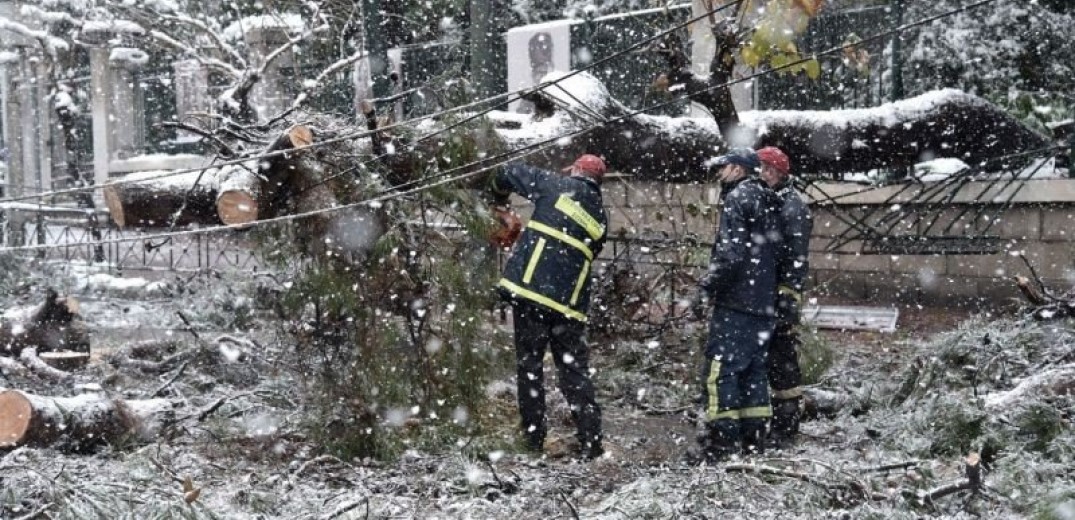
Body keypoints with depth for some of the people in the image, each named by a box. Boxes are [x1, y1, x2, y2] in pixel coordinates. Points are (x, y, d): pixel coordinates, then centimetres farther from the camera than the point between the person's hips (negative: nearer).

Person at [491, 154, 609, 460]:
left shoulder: (559, 187, 4)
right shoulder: (600, 218, 14)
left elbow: (511, 173, 11)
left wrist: (499, 197, 33)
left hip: (529, 289, -3)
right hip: (570, 305, 3)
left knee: (529, 365, 7)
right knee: (575, 371, 10)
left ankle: (534, 438, 7)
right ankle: (591, 443, 6)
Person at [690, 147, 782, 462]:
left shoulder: (738, 198, -7)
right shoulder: (767, 202, 19)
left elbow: (731, 252, -18)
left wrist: (708, 288, -14)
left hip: (737, 301, -9)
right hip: (764, 302, 9)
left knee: (719, 368, -9)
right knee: (753, 368, 12)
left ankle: (721, 441, -14)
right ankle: (753, 438, 14)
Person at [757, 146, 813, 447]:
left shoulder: (792, 206, -7)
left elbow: (797, 257, -14)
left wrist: (789, 297, -20)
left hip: (779, 294, -8)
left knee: (782, 361, -6)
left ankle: (786, 427, -1)